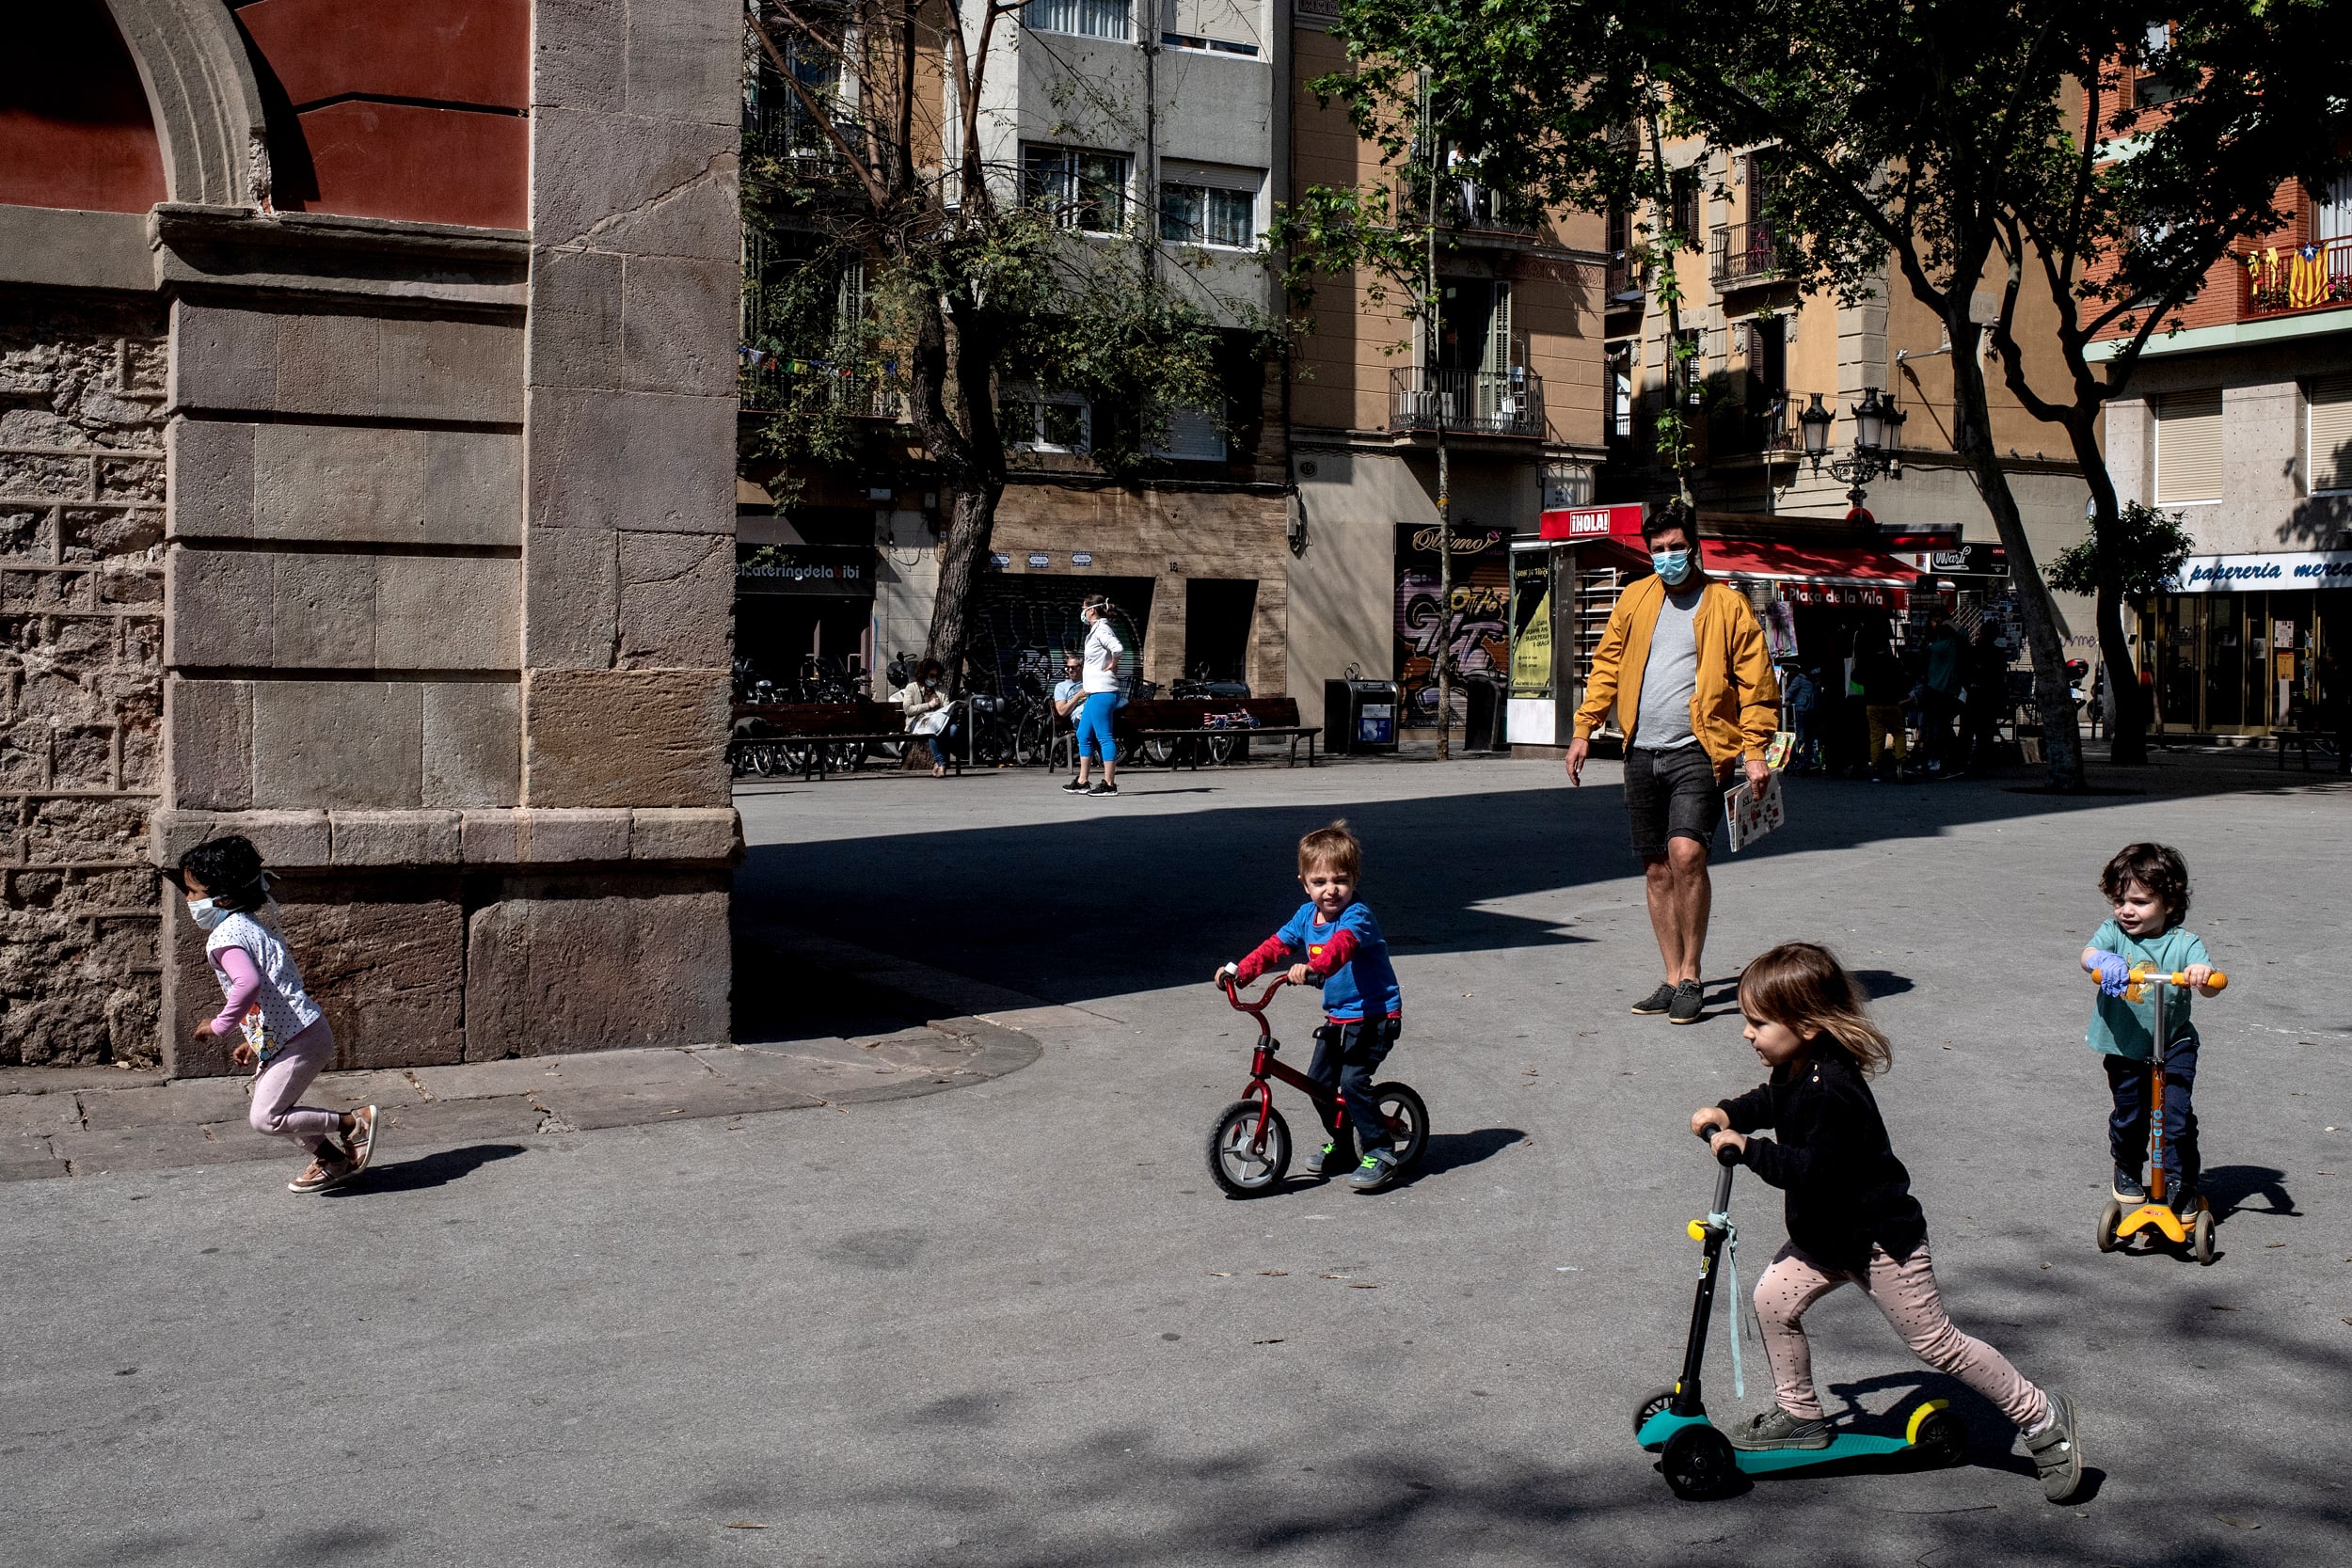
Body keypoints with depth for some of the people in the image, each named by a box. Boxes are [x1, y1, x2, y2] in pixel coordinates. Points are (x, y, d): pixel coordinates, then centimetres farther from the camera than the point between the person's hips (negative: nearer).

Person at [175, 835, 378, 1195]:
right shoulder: (254, 924, 17)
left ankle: (355, 1122, 0)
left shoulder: (224, 937, -15)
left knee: (265, 1119, -7)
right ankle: (332, 1159, 30)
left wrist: (219, 1026, -21)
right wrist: (254, 1040, 25)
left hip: (300, 1040, -10)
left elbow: (249, 983, -34)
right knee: (268, 1106, 21)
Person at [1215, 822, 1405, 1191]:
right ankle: (1339, 1143, 29)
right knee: (1318, 1080, 6)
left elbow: (1341, 946, -40)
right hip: (1337, 1015, 8)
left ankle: (1379, 1153, -4)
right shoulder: (1307, 915, 4)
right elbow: (1276, 946, 2)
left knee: (1352, 1081, -18)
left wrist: (1312, 967, -58)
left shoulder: (1357, 916, -20)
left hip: (1375, 1014, -8)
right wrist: (1240, 971, -12)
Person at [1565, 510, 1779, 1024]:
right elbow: (1607, 666, 16)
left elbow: (1756, 682, -2)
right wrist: (1584, 730, 8)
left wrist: (1756, 750, -9)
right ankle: (1673, 980, 18)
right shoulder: (1634, 600, 13)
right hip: (1643, 754, 5)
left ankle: (1691, 978, -6)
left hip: (1698, 752, -5)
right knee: (1657, 870, 8)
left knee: (1685, 853, -19)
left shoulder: (1727, 605, 0)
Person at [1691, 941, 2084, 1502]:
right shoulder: (1797, 1069, -1)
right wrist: (1727, 1113, 4)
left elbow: (1811, 1171, -34)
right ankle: (1799, 1417, 21)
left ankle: (2042, 1418, 17)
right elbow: (1772, 1102, 21)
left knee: (1936, 1342, 1)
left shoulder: (1831, 1090, -31)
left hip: (1879, 1240, -9)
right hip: (1827, 1234, 9)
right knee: (1774, 1298, 6)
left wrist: (1748, 1148, -28)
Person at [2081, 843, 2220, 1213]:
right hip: (2124, 1045, 1)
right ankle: (2127, 1170, 39)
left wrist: (2203, 973, -45)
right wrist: (2104, 961, -51)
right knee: (2128, 1115, 13)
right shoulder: (2113, 932, -6)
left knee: (2176, 1114, -9)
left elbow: (2211, 987, -21)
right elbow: (2088, 954, -27)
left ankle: (2181, 1184, 8)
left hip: (2174, 1046, -1)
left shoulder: (2183, 942, -9)